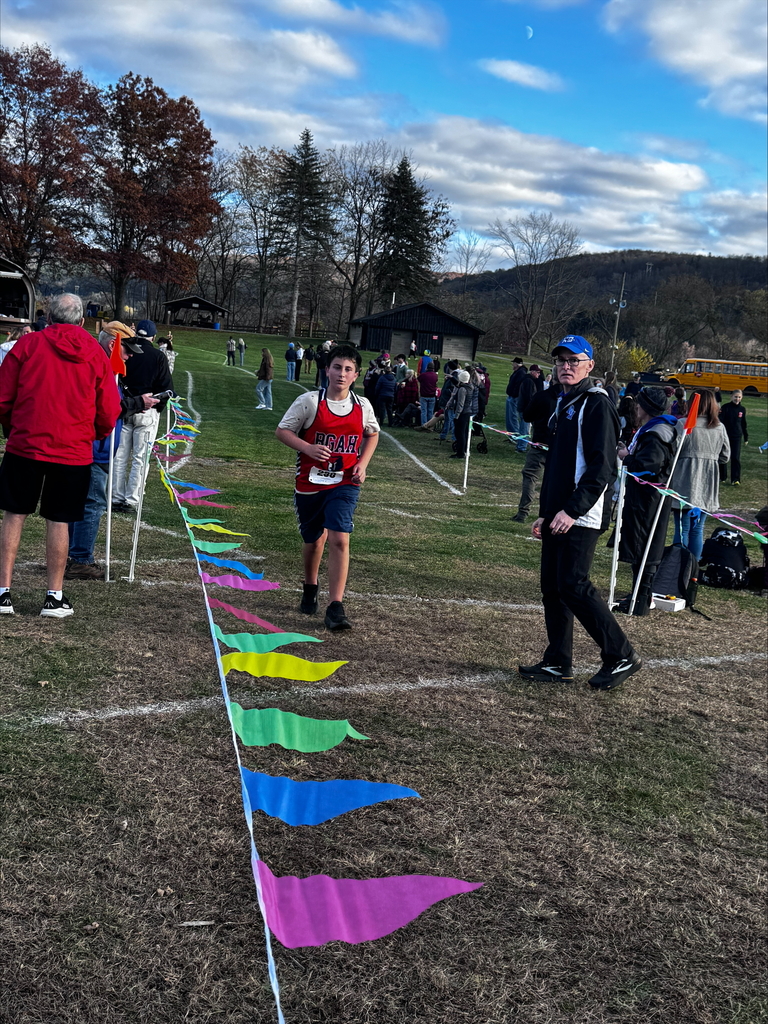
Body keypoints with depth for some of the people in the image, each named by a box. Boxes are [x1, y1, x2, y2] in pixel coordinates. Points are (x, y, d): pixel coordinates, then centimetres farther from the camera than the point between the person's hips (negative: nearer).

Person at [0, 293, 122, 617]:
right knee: (59, 521, 7)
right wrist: (95, 435, 23)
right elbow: (109, 412, 3)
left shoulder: (27, 344, -3)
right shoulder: (96, 355, 1)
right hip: (74, 452, 1)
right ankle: (55, 597, 12)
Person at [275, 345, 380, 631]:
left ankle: (335, 608, -14)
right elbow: (282, 430, -4)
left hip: (345, 484, 0)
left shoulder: (362, 406, 1)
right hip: (310, 481, 0)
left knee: (339, 540, -15)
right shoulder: (309, 401, -7)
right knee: (313, 539, 15)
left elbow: (372, 434, 19)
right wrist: (307, 448, -21)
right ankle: (310, 589, 44)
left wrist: (362, 464, 3)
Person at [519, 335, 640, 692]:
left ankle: (621, 657, -1)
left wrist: (572, 510, -24)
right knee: (552, 587, 9)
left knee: (573, 586, -12)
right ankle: (558, 663, 17)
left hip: (582, 517, -9)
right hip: (557, 515, 9)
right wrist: (544, 513, 21)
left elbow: (602, 468, -18)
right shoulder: (563, 405, 20)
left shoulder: (596, 404, -9)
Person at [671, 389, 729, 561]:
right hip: (708, 488, 4)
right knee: (698, 529, 12)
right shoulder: (720, 428, 3)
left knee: (682, 530, 3)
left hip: (685, 485, -4)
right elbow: (725, 457, 10)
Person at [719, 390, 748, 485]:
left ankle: (736, 479, 0)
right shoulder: (725, 407, -8)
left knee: (736, 458, -3)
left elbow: (744, 425, 13)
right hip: (725, 436, -2)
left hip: (737, 437, 2)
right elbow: (720, 421, -11)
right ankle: (722, 477, 23)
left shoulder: (742, 409, 4)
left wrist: (746, 437, 15)